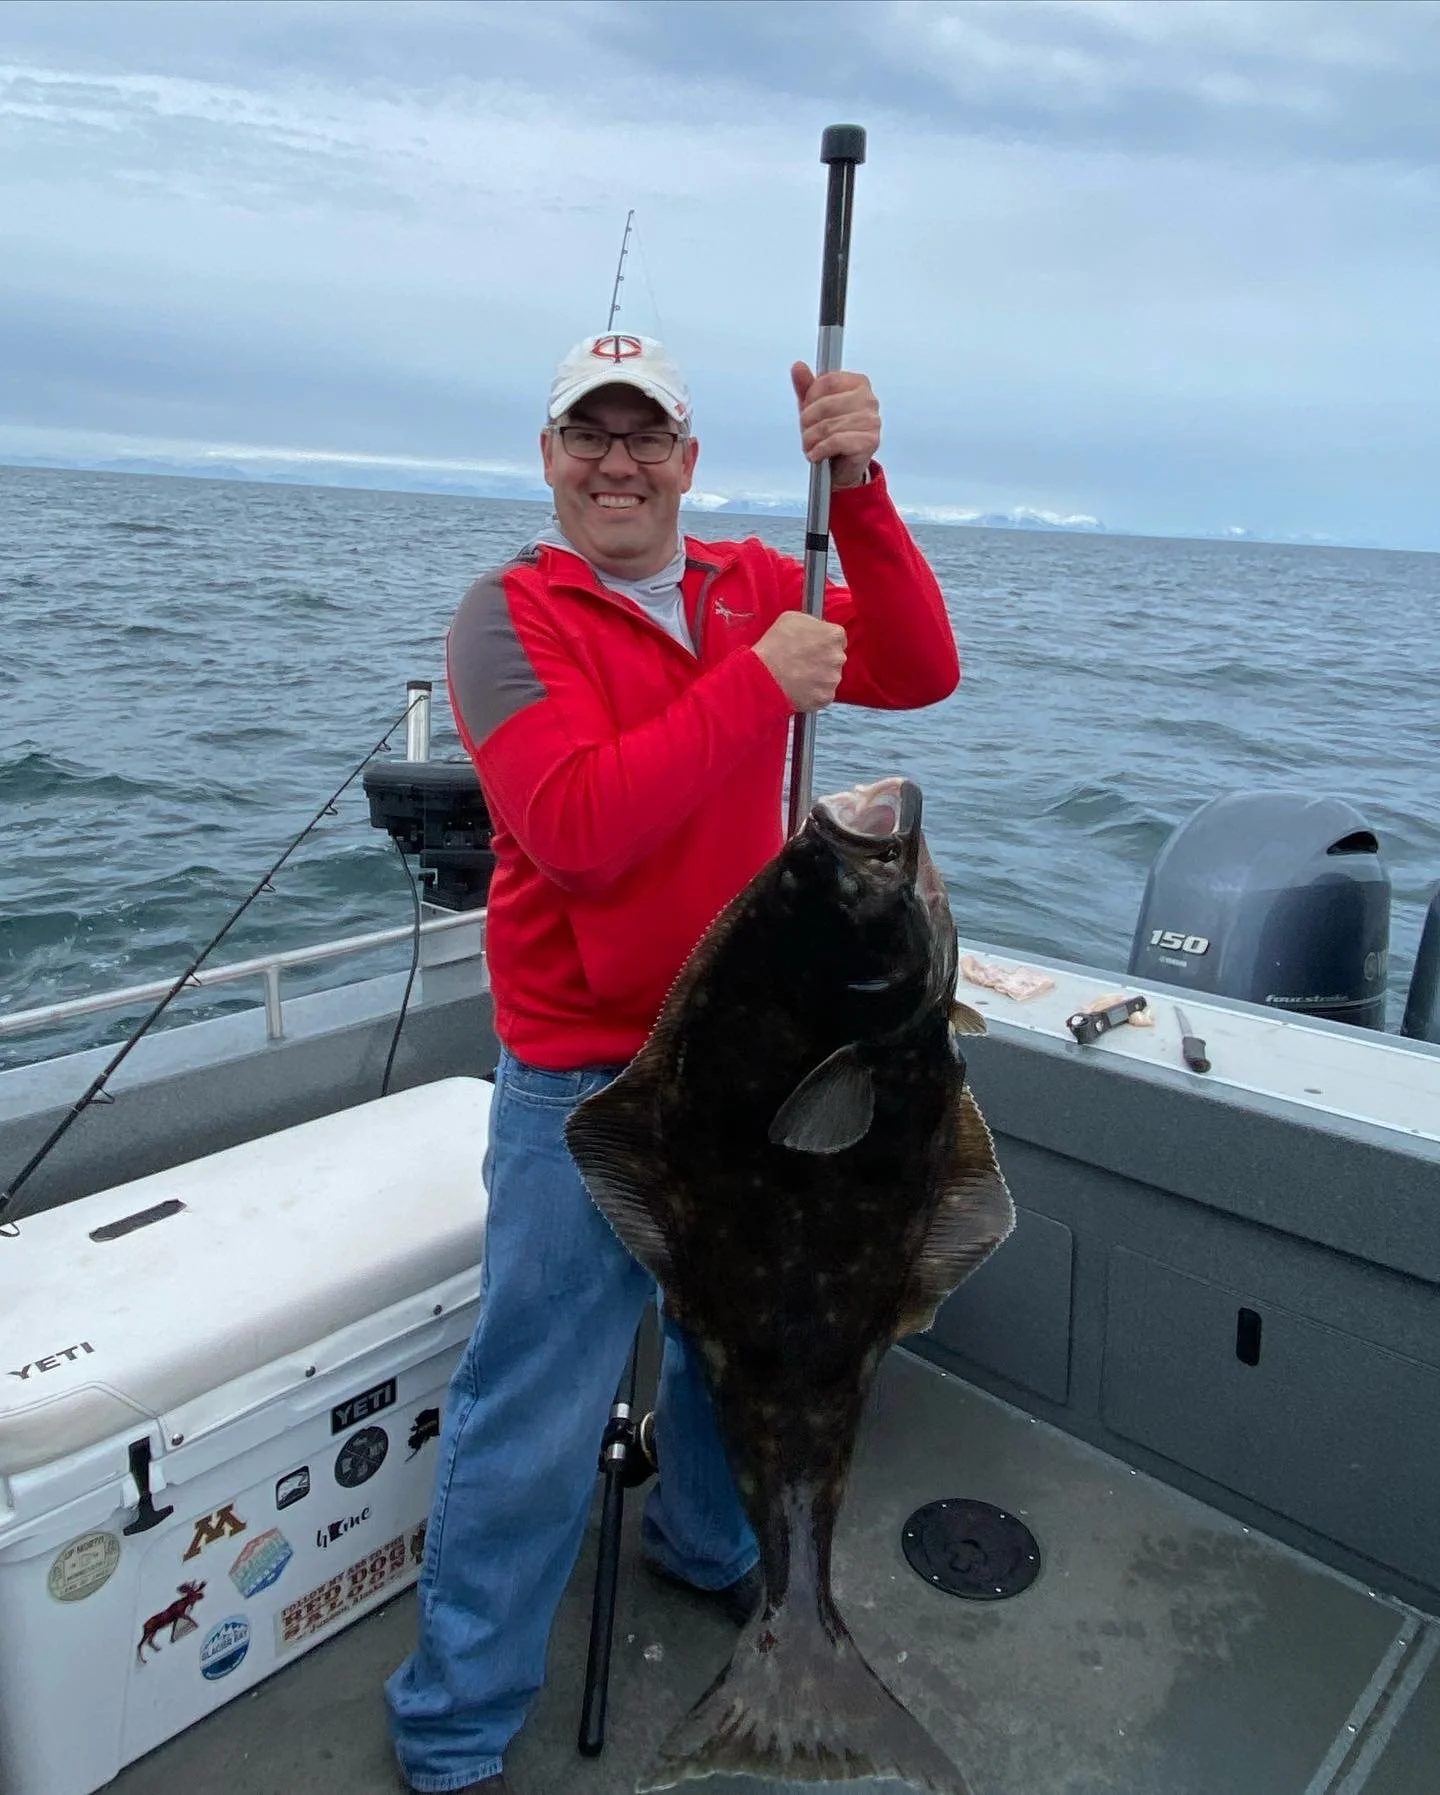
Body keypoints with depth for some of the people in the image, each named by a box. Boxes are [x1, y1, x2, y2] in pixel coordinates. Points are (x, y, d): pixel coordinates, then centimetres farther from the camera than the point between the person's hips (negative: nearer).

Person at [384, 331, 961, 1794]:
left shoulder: (758, 584, 5)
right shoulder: (508, 614, -10)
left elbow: (920, 675, -8)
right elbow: (580, 825, -24)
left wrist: (858, 490, -19)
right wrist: (758, 683, -24)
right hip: (587, 1086, -5)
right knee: (532, 1425, 4)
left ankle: (706, 1545, 54)